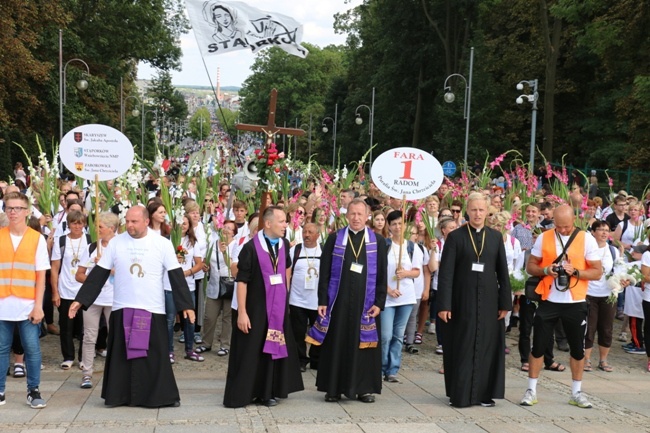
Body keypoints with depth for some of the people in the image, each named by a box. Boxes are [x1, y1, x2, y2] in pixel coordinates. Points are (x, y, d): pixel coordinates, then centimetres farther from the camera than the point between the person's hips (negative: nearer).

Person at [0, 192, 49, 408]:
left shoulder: (37, 238, 2)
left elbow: (41, 275, 1)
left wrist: (38, 305, -6)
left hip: (27, 305, -1)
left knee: (32, 349, 1)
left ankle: (33, 391, 12)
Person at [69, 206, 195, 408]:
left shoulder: (162, 244, -3)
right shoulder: (116, 242, 2)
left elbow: (176, 275, -3)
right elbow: (99, 273, 4)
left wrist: (186, 304, -8)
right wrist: (81, 300, 0)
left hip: (152, 310, -2)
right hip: (122, 309, 2)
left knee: (155, 356, 0)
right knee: (121, 355, 6)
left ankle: (163, 396, 9)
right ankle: (119, 396, 17)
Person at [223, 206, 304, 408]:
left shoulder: (284, 244, 2)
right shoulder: (251, 247, -15)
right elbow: (242, 281, -15)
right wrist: (241, 312, -19)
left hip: (278, 308, 5)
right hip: (255, 309, -5)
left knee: (273, 349, 9)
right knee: (249, 352, 0)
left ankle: (266, 392, 20)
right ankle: (242, 394, 10)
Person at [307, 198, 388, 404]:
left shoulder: (378, 241, 4)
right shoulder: (335, 239, 2)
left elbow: (382, 275, 4)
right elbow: (324, 272, 2)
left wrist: (379, 302, -4)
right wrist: (322, 300, -4)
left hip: (365, 301, 0)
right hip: (338, 300, 0)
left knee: (364, 344, 4)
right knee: (336, 344, 3)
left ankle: (364, 388, 14)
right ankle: (333, 388, 12)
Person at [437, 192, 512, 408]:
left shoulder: (496, 237, 6)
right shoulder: (455, 237, -3)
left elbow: (503, 272, 7)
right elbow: (446, 273, -7)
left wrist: (505, 302, 2)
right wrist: (444, 305, -12)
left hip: (488, 301, 3)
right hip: (462, 301, -3)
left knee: (488, 346, 6)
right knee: (462, 348, 2)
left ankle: (485, 393, 17)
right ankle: (460, 394, 11)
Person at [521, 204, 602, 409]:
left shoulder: (587, 239, -3)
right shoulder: (544, 238, 0)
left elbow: (597, 272, -2)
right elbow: (530, 266, 6)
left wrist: (576, 272, -18)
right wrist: (546, 270, -14)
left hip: (575, 303, 0)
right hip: (548, 301, 0)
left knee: (578, 349, 8)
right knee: (538, 346, 3)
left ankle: (576, 392, 22)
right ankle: (531, 390, 14)